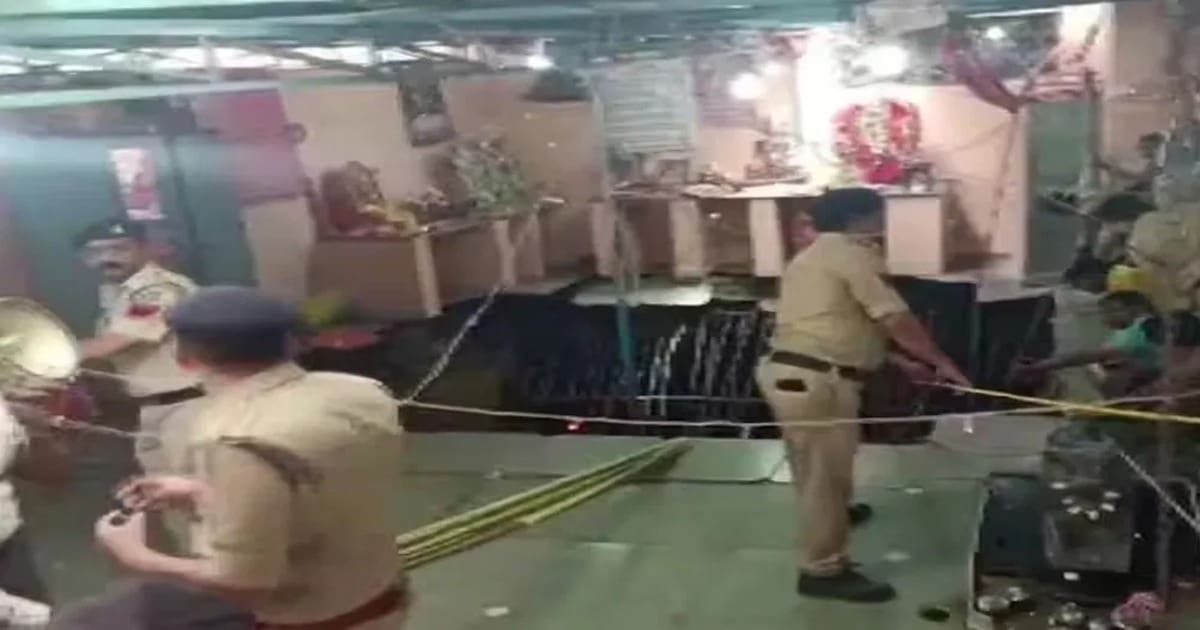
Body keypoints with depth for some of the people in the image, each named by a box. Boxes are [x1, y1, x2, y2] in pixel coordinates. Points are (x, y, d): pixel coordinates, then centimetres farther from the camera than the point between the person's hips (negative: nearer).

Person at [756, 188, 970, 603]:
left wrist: (901, 360, 25)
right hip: (815, 381, -10)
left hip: (786, 372, 10)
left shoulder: (814, 256, 23)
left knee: (816, 467, 30)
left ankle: (831, 515, 53)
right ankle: (823, 570, 9)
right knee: (826, 472, 0)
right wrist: (942, 362, 1)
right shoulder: (851, 254, -8)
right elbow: (896, 320, -11)